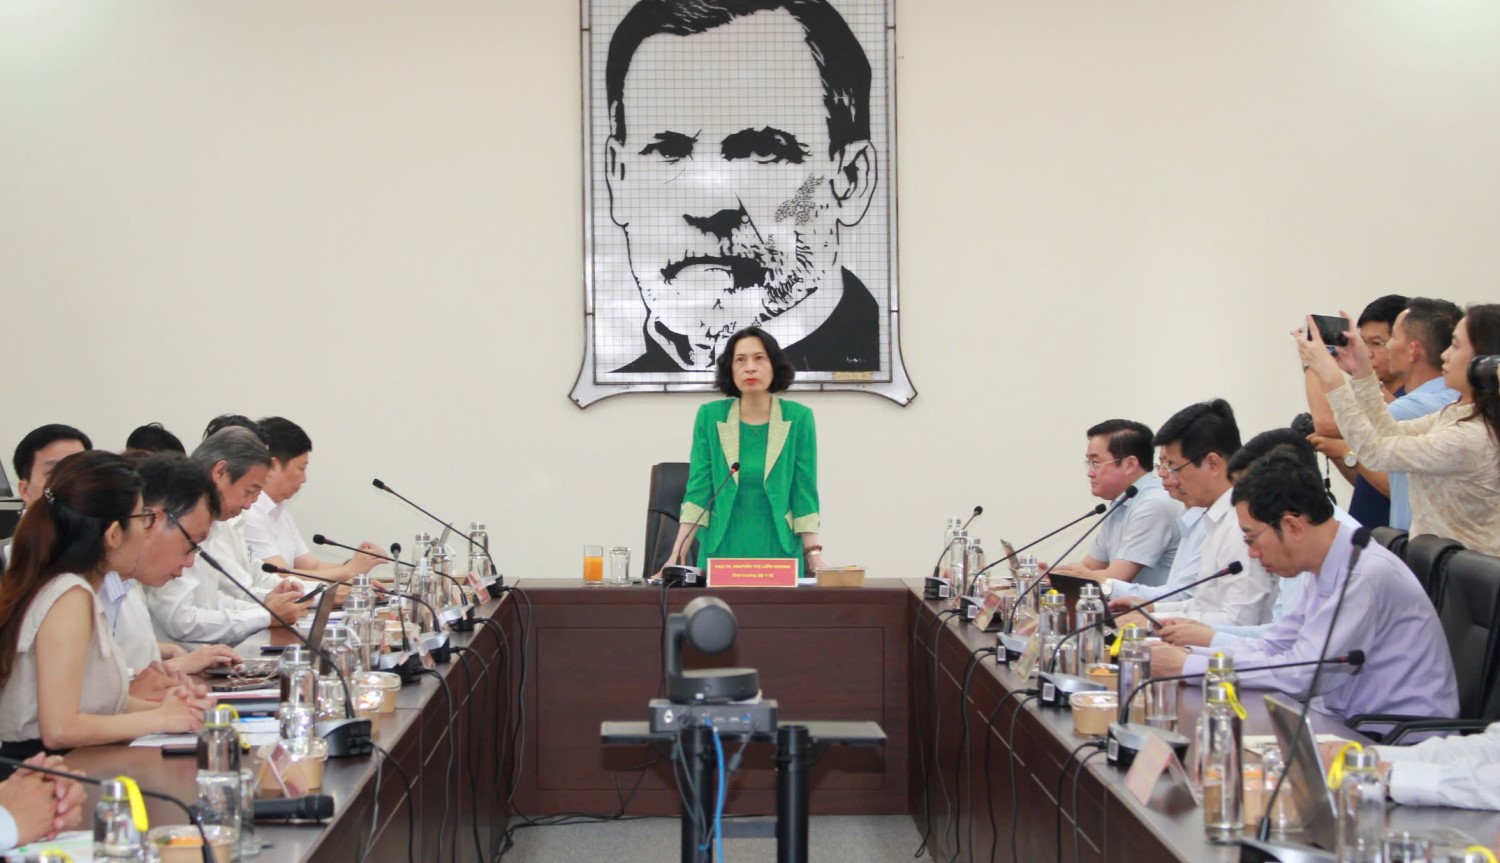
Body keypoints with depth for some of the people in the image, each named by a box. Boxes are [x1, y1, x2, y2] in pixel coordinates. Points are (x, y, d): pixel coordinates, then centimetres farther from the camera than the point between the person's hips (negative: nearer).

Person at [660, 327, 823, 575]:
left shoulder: (799, 418, -3)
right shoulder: (709, 416, -2)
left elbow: (804, 493, -3)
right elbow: (698, 490, -3)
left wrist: (815, 559, -10)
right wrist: (676, 556, -11)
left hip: (780, 554, 0)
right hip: (721, 552, 0)